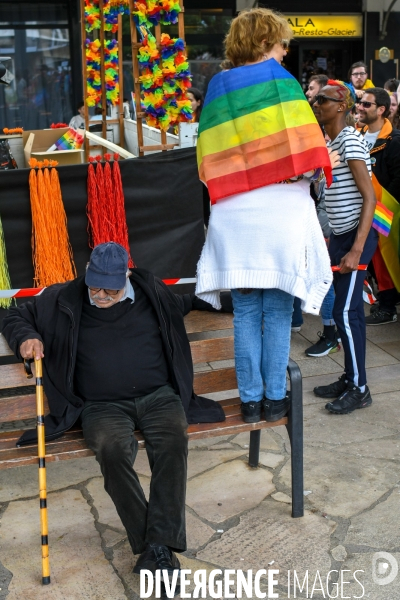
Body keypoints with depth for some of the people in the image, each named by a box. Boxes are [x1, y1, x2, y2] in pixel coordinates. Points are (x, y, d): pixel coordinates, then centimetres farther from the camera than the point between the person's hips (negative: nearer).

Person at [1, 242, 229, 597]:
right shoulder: (64, 300, 9)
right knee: (113, 448, -35)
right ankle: (153, 548, -27)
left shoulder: (152, 293, 13)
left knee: (173, 441, -33)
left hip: (158, 396, 1)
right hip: (103, 406, -1)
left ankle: (160, 546, -33)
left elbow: (189, 303, 33)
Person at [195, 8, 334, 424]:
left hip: (233, 217, 4)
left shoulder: (217, 89, 11)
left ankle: (250, 400, 17)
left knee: (245, 313, 10)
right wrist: (315, 168, 8)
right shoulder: (279, 80, -2)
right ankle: (274, 399, 15)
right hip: (280, 212, -3)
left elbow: (210, 164, 8)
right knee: (278, 312, 7)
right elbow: (306, 154, -10)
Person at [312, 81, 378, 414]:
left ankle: (359, 389, 4)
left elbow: (369, 198, -20)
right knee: (347, 311, 13)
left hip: (357, 235, -9)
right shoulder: (330, 142, 13)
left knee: (345, 312, -7)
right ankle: (350, 379, 23)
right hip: (340, 235, 9)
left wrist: (356, 250, -25)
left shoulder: (350, 140, -14)